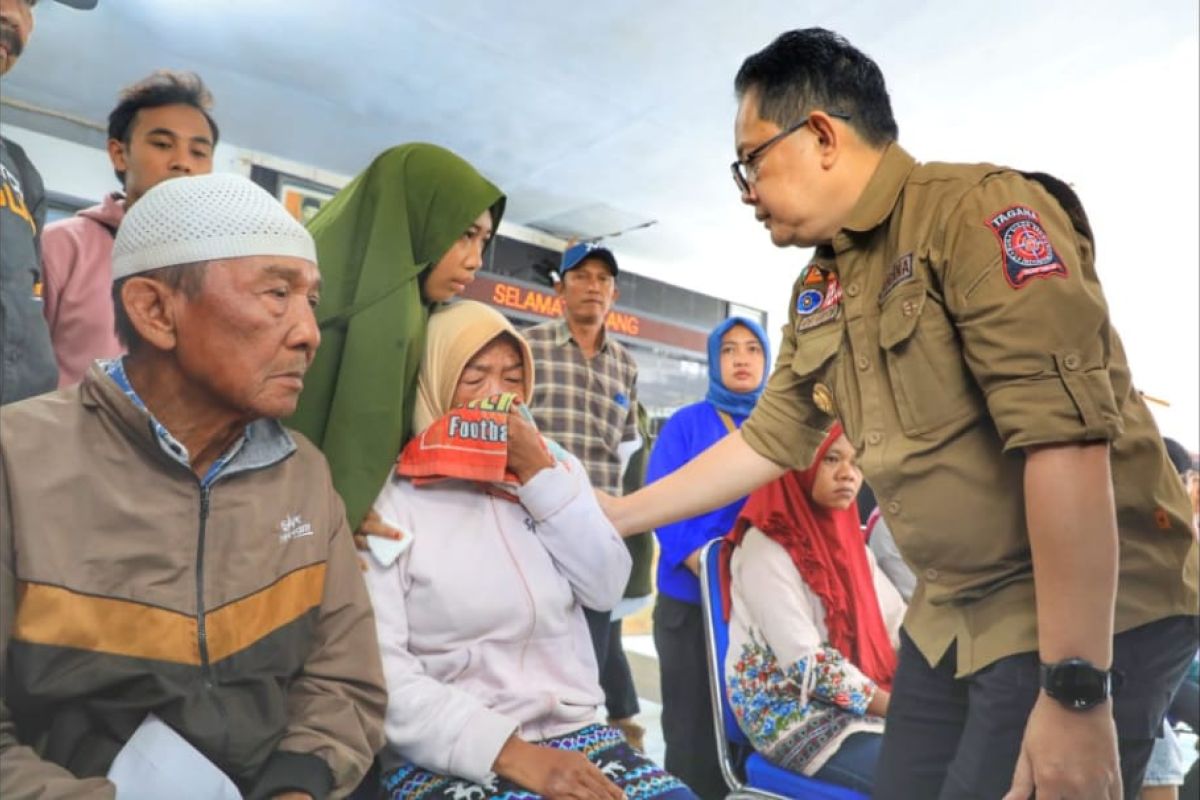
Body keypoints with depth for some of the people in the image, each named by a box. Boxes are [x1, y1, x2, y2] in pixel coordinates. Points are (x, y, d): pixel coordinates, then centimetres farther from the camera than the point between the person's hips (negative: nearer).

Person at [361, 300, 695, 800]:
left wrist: (540, 474, -9)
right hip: (447, 757, -4)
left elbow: (606, 588, -1)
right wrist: (509, 752, -19)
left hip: (569, 733, 4)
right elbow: (380, 671, -13)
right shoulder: (395, 499, -6)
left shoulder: (553, 466, 10)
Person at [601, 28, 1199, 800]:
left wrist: (1074, 690, -25)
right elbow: (766, 441, 13)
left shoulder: (979, 210, -17)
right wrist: (616, 516, 15)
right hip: (951, 615, 7)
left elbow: (1067, 439, -25)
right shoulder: (818, 294, 7)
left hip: (1095, 614, -7)